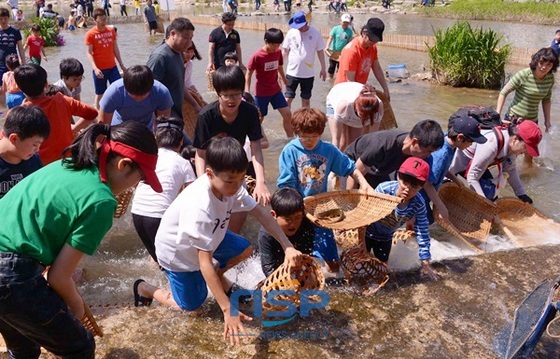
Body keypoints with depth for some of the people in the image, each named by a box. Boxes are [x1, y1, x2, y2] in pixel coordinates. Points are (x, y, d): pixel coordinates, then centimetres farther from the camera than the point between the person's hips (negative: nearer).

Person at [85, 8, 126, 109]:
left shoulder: (111, 30, 4)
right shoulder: (90, 34, -8)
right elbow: (89, 53, -10)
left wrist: (121, 65, 13)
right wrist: (95, 68, -23)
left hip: (112, 67, 3)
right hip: (99, 69, -3)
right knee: (100, 93, 8)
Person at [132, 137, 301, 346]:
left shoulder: (230, 185, -22)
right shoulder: (199, 207, -42)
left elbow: (261, 213, -13)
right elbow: (205, 262, -39)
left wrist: (287, 247, -24)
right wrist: (228, 310, -39)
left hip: (208, 238, 6)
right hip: (177, 252, -6)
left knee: (245, 250, 2)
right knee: (193, 307, 4)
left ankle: (218, 276, 28)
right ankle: (144, 289, 24)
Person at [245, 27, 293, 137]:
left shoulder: (278, 52, -3)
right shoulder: (257, 56, -19)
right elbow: (249, 74, -11)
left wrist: (284, 80, 27)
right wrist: (247, 92, -15)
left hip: (276, 90, 5)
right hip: (261, 93, -5)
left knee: (287, 114, 0)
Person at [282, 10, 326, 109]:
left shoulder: (315, 33, -7)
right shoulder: (291, 32, -5)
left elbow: (320, 51, 2)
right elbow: (285, 51, 2)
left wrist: (323, 69, 4)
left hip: (308, 74, 0)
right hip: (292, 72, 0)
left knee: (306, 99, 12)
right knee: (288, 98, 2)